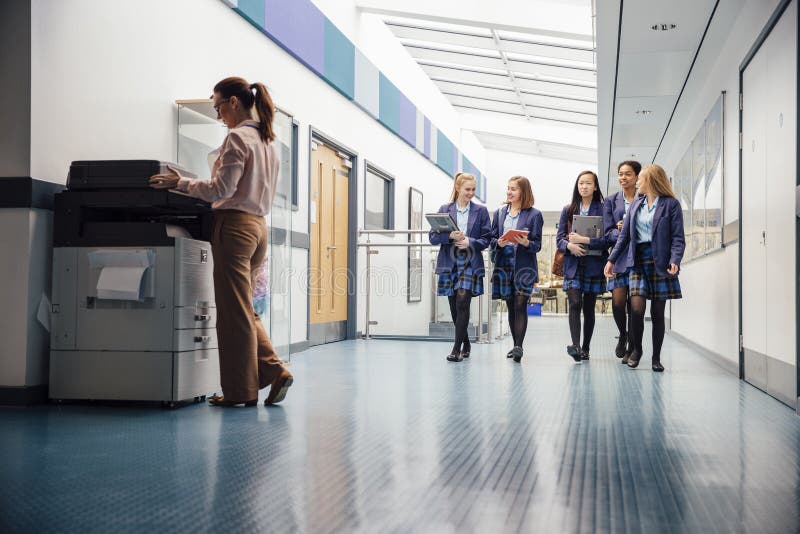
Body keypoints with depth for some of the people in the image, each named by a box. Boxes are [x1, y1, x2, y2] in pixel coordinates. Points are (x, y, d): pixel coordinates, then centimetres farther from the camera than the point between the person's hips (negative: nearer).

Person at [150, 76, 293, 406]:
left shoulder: (238, 138, -11)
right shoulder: (267, 140, 16)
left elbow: (220, 189, -16)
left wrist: (179, 182, -8)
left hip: (235, 226, -9)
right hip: (258, 226, 9)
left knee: (234, 313, -2)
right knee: (245, 310, 15)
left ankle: (241, 391, 5)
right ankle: (274, 371, 7)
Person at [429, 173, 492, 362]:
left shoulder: (480, 211, 7)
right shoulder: (444, 209, 8)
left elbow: (486, 239, 4)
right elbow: (433, 237, 3)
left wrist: (470, 242, -14)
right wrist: (449, 236, -15)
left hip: (470, 264, -2)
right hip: (449, 264, 2)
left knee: (462, 303, -14)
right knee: (454, 307, 7)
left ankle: (457, 349, -11)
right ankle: (465, 344, 25)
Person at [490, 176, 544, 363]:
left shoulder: (534, 215, 1)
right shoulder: (500, 213, 13)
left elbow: (537, 245, -2)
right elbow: (491, 239, 12)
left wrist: (526, 243, -22)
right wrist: (499, 243, -10)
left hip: (524, 265, -4)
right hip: (504, 264, 4)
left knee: (520, 305, -10)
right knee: (511, 306, 9)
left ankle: (519, 347, -14)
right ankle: (516, 345, 18)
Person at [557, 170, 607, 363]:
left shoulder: (603, 209, 1)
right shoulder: (568, 210, 10)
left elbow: (607, 239, -7)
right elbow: (559, 238, 7)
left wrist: (584, 240, -17)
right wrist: (570, 246, -14)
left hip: (593, 265, -1)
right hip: (573, 264, 1)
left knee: (589, 307, 6)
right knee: (574, 304, -14)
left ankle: (585, 348, 16)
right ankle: (575, 345, -22)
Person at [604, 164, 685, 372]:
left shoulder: (671, 204, -1)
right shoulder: (636, 203, 14)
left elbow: (678, 237, -5)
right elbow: (624, 234, 16)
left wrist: (675, 260, -21)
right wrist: (612, 259, 10)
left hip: (660, 262, -3)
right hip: (638, 261, 3)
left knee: (657, 312, 3)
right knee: (636, 308, -10)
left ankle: (656, 358, 14)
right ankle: (637, 350, 11)